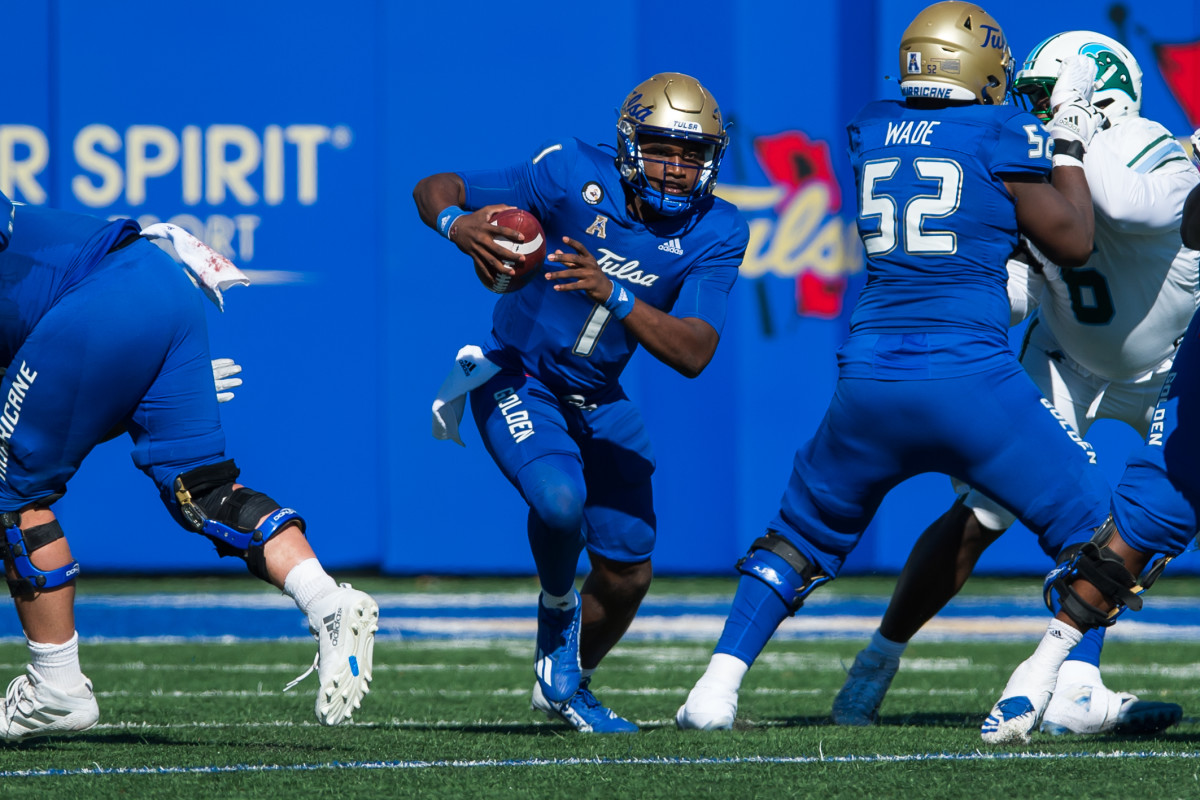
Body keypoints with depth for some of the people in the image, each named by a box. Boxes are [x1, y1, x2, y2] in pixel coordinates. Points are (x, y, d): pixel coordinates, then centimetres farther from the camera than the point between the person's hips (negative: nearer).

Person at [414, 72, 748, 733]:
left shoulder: (714, 234, -14)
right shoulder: (573, 176, -21)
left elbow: (693, 355, -25)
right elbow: (434, 188, -15)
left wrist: (614, 296, -39)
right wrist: (456, 222, -39)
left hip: (597, 401, 4)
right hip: (517, 379, -4)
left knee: (627, 573, 7)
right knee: (559, 499, -32)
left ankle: (568, 685, 36)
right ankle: (558, 607, 1)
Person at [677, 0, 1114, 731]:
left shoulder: (873, 130, 12)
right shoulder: (1001, 136, -1)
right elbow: (1073, 244, 5)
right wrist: (1071, 138, 16)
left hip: (870, 378, 4)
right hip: (972, 380, -4)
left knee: (804, 533, 21)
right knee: (1084, 520, 10)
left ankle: (718, 686, 11)